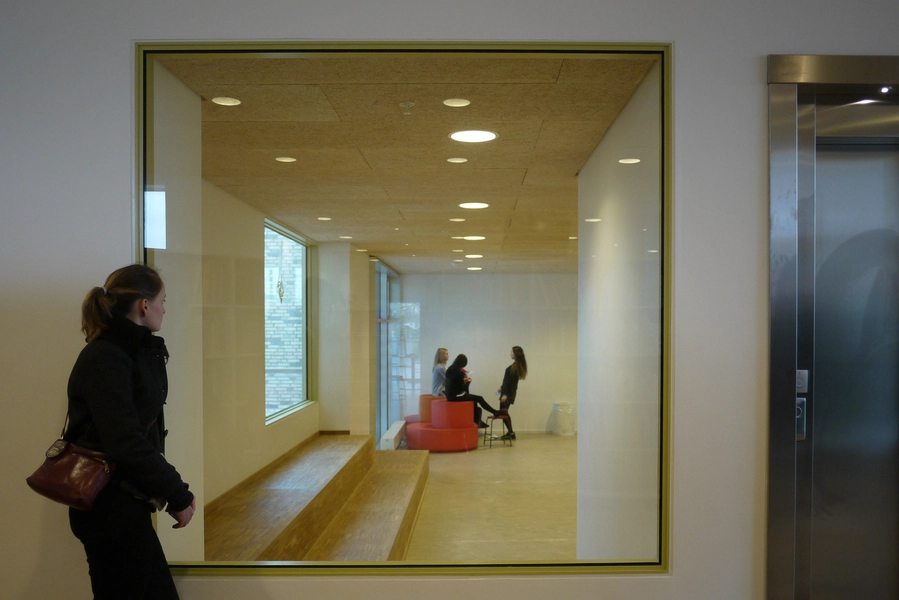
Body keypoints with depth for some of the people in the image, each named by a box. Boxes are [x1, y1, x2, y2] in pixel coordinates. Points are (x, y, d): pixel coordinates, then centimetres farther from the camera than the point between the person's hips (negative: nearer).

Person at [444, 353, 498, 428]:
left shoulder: (450, 369, 4)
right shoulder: (459, 373, -21)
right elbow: (463, 388, -15)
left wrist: (464, 380, 10)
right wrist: (468, 382, 2)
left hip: (450, 395, 9)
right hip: (456, 396, -9)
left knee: (474, 399, 22)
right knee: (479, 398, 2)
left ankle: (477, 422, 25)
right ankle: (495, 412, 16)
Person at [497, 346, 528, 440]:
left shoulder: (515, 366, -17)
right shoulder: (516, 365, 11)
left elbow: (511, 381, -21)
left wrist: (505, 394, -22)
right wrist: (502, 387, 26)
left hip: (508, 392, -9)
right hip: (508, 391, 9)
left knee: (503, 411, -5)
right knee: (503, 412, 12)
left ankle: (511, 432, -2)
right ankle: (510, 432, 16)